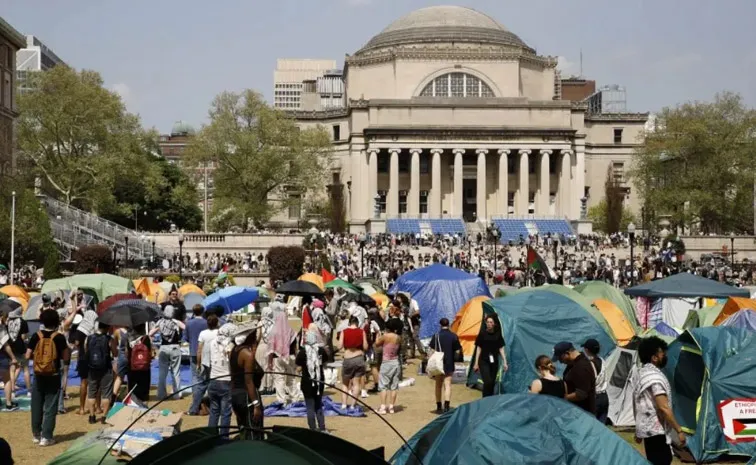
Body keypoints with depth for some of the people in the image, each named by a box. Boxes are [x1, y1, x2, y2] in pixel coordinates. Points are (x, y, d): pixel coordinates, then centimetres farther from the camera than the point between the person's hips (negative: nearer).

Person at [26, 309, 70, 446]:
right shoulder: (59, 337, -9)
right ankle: (46, 437, 2)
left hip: (38, 376, 2)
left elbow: (28, 356, -2)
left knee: (36, 406, 14)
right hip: (53, 377, -2)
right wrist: (68, 350, 12)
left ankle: (36, 435, 21)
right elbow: (66, 358, -8)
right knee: (50, 408, 4)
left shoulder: (36, 336, -4)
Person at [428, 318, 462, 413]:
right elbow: (458, 351, -2)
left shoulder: (436, 336, -5)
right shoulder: (453, 336, -5)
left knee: (438, 385, 14)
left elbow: (432, 350, -5)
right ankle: (446, 406, -21)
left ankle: (439, 407, 21)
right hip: (449, 364, -1)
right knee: (447, 385, -3)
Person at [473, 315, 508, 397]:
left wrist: (504, 362, 1)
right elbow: (478, 349, 1)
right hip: (484, 361, -3)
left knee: (492, 383, 7)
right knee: (487, 381, -16)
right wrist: (476, 363, 0)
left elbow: (501, 349, 7)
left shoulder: (498, 334, 3)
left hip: (494, 362, 3)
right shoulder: (482, 334, -4)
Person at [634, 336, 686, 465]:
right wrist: (679, 430, -20)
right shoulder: (655, 377, -19)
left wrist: (638, 431, 25)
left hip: (646, 428, 10)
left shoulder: (642, 373, 13)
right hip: (656, 430, -10)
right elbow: (664, 408, -24)